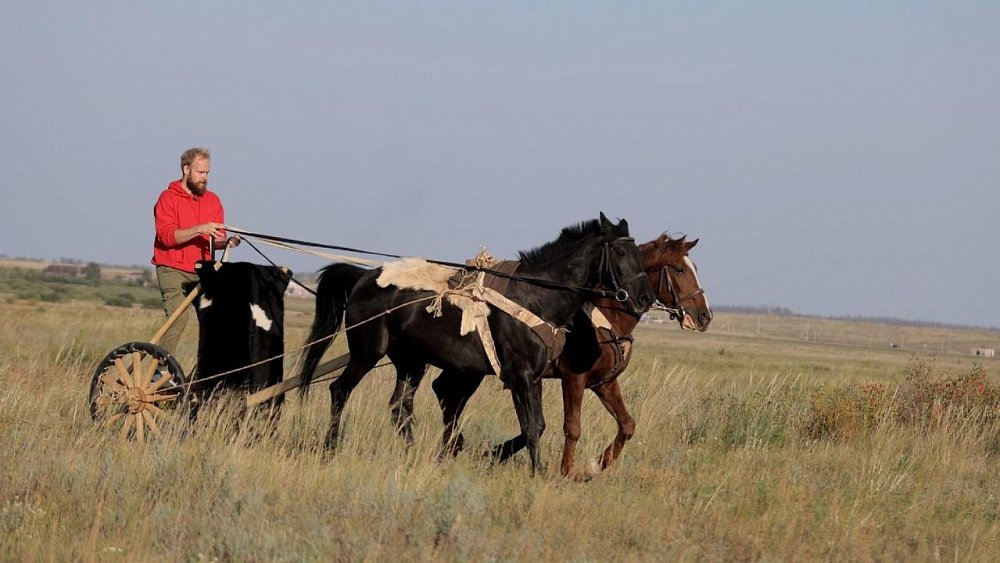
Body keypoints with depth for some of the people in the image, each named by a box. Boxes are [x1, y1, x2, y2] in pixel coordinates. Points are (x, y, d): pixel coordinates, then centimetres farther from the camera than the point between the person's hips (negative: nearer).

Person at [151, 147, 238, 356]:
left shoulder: (212, 201, 14)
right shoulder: (168, 198, -2)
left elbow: (216, 240, 9)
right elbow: (166, 236, -15)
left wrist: (225, 242, -15)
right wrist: (199, 229, -25)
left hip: (202, 270, 5)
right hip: (173, 270, -5)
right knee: (178, 317, -20)